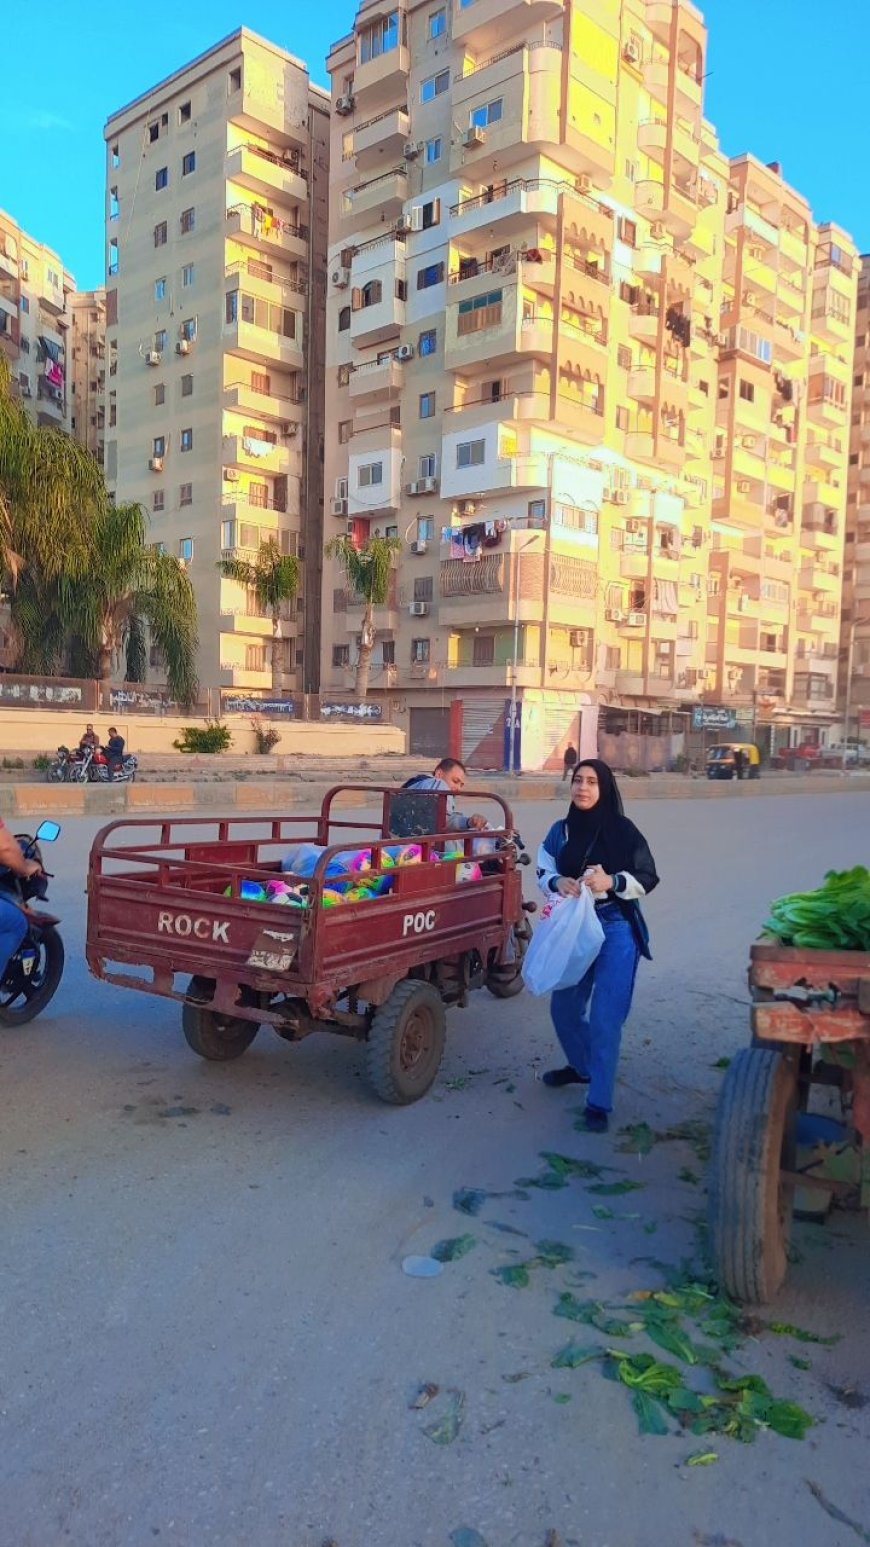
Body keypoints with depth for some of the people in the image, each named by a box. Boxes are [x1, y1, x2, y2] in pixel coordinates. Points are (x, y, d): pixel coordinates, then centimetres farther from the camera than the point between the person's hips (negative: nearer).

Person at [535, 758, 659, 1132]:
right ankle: (581, 1066, 44)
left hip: (615, 929, -5)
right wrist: (557, 882, -12)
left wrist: (611, 881, -20)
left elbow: (647, 878, -4)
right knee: (564, 1007, 16)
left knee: (605, 1017, -5)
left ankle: (599, 1102, 6)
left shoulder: (623, 831, -8)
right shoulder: (560, 831, 2)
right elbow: (543, 872, 10)